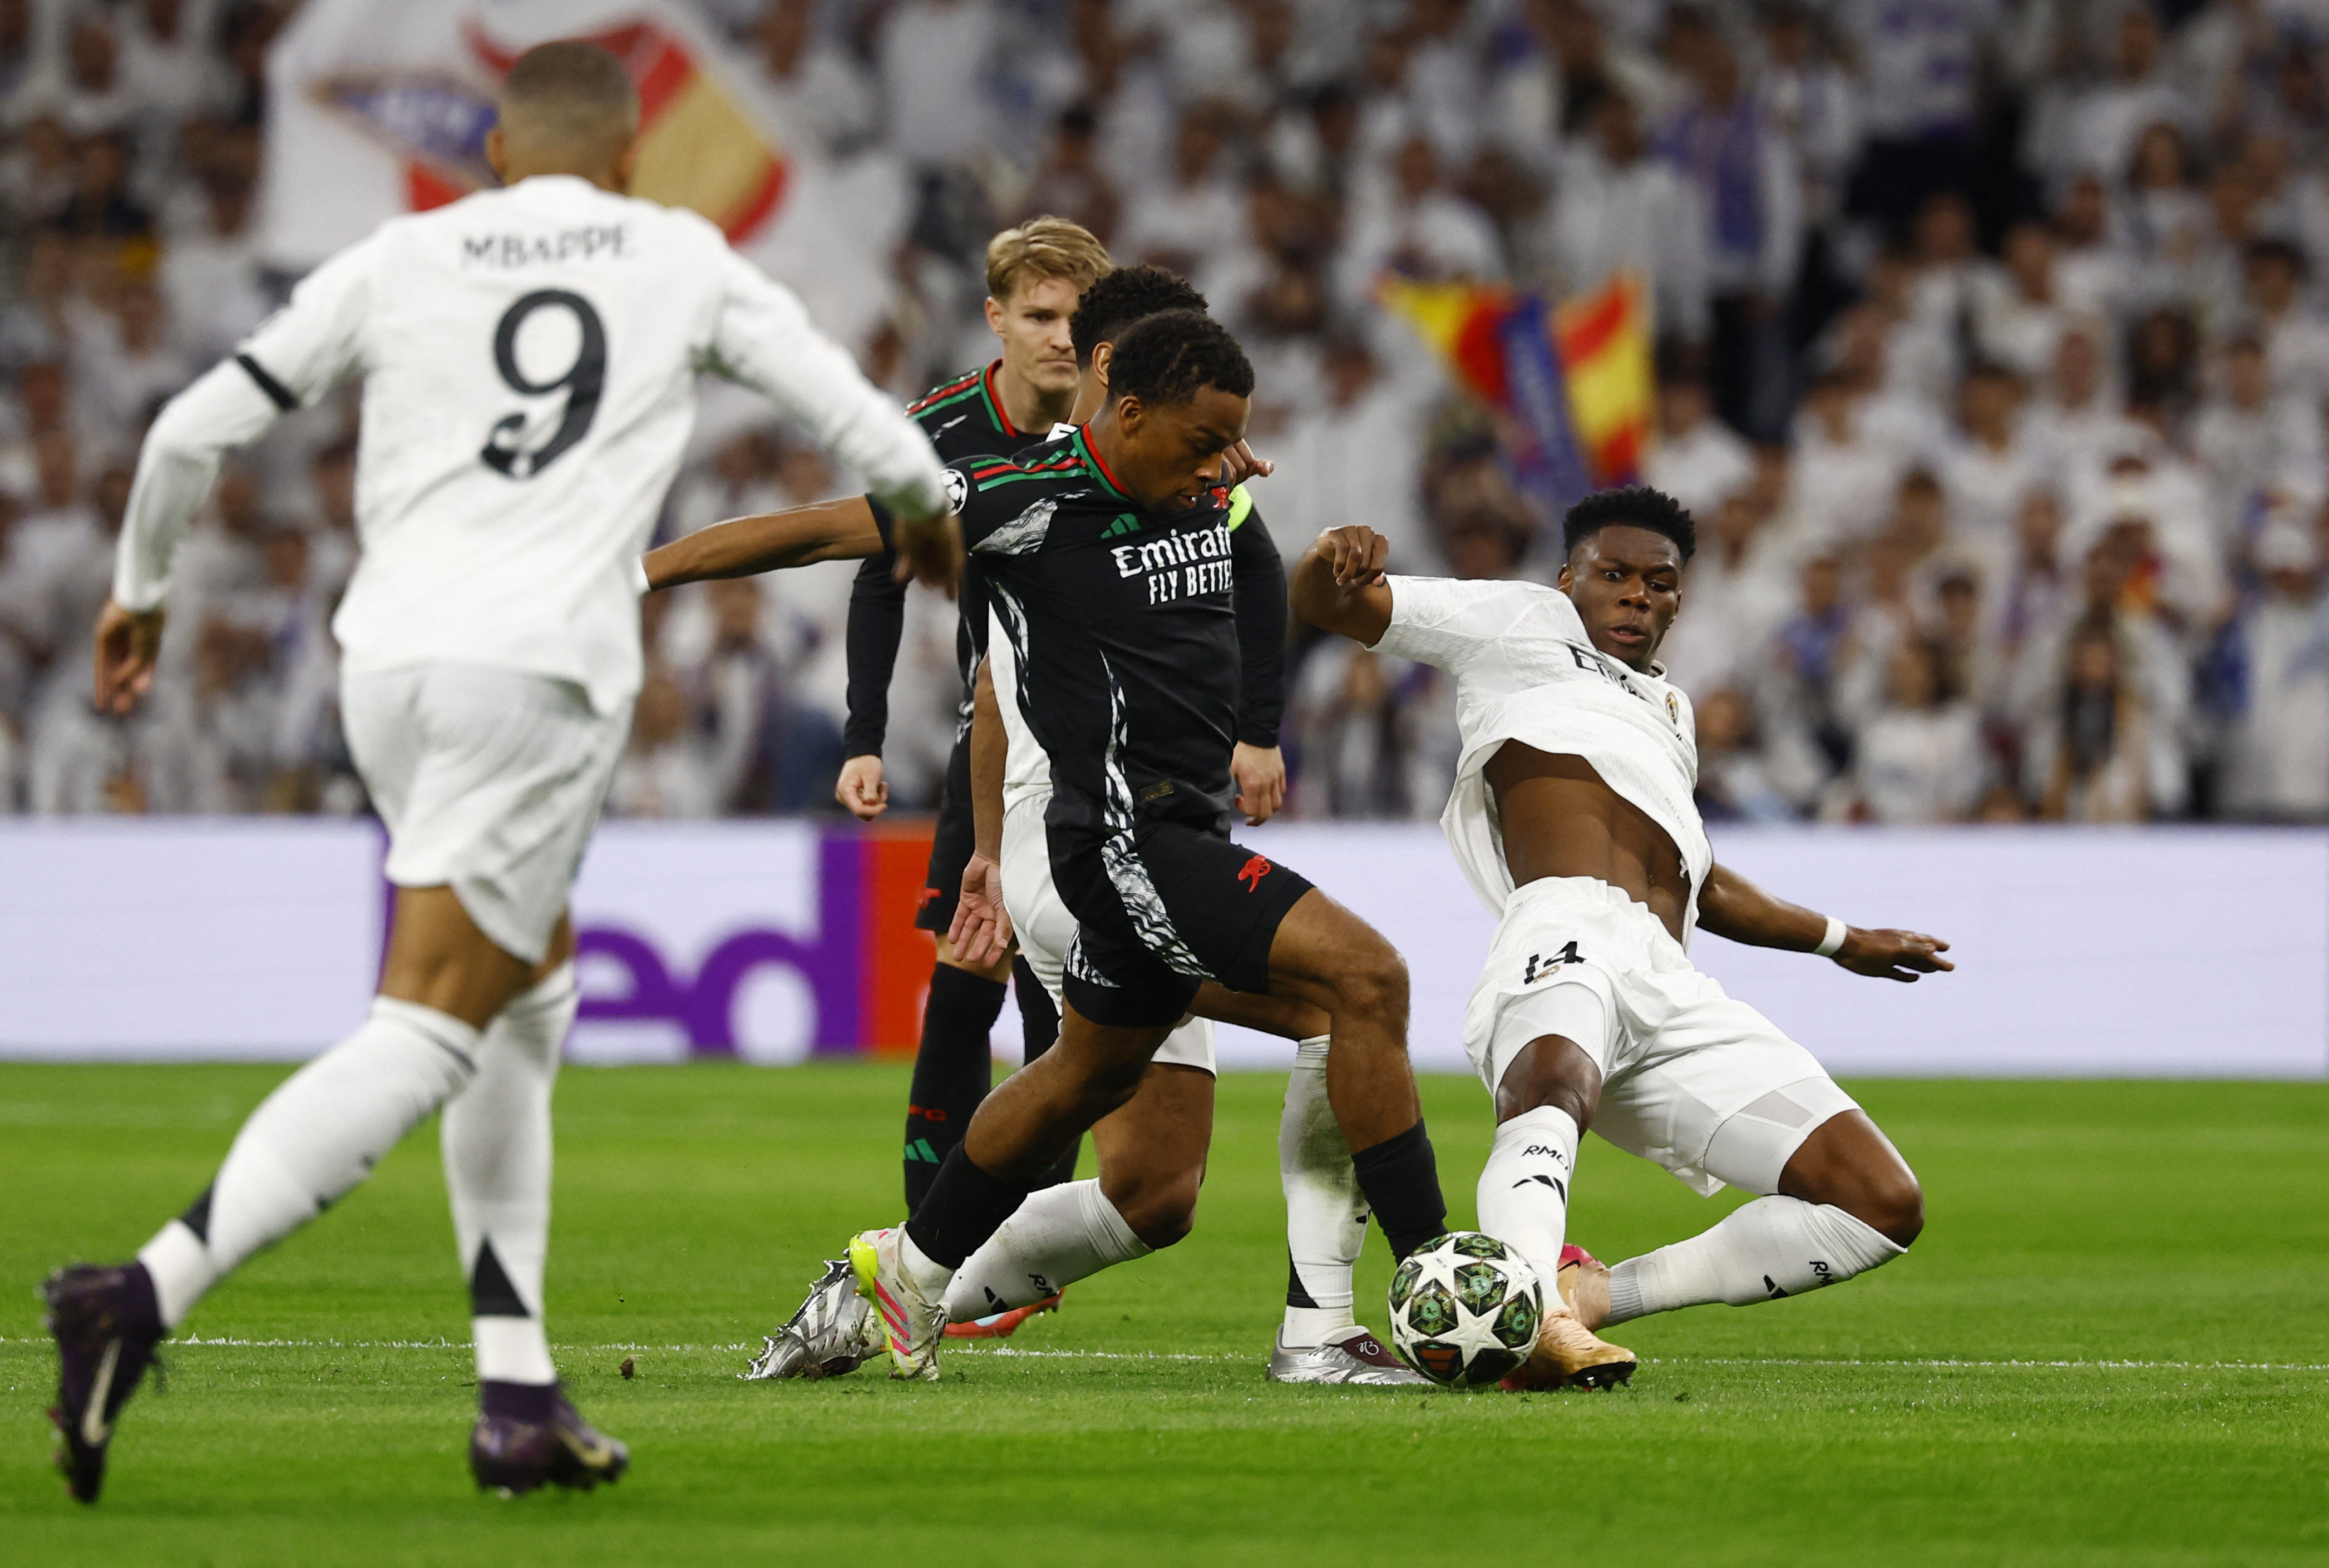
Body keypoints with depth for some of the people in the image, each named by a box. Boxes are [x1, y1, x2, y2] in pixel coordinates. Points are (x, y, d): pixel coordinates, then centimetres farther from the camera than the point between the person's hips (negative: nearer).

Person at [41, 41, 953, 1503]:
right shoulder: (683, 259, 12)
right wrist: (929, 509, 42)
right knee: (422, 1041, -9)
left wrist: (142, 586, 28)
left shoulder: (400, 261, 14)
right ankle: (151, 1293, -29)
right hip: (539, 670, -4)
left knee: (530, 990, 21)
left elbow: (196, 429, 11)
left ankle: (519, 1394, 15)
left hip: (390, 660, 4)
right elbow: (849, 407, 20)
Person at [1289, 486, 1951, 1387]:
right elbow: (1322, 603, 14)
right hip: (1572, 932, -7)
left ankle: (1593, 1294, -6)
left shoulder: (1667, 709, 40)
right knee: (1555, 1087, -43)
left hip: (1672, 993, 7)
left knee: (1884, 1208, -4)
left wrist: (1838, 941, 60)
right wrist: (1337, 560, -10)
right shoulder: (1524, 623, 21)